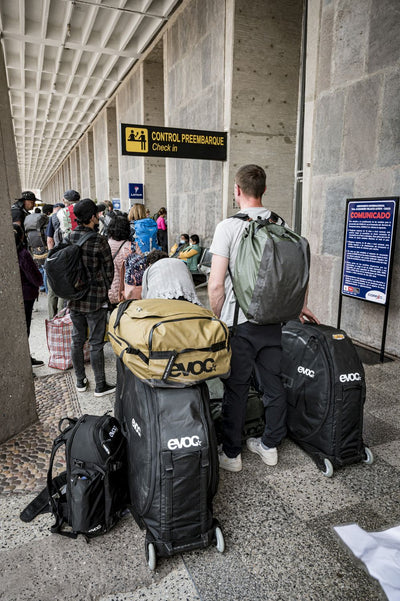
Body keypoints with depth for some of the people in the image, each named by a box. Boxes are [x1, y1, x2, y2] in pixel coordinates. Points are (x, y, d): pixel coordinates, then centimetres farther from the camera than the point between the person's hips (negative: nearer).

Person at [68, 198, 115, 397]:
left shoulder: (68, 238, -1)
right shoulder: (99, 241, -17)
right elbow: (109, 270, -8)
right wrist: (105, 290, 9)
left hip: (74, 298, 5)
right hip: (95, 300, -5)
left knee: (77, 341, 16)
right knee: (96, 344, 4)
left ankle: (80, 381, 29)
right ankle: (100, 385, 15)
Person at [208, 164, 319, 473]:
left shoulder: (228, 227, -11)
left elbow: (217, 284, -15)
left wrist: (216, 317, 0)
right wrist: (299, 305, 25)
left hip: (239, 322, -4)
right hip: (273, 320, 5)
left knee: (236, 389, 8)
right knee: (274, 384, 15)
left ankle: (231, 453, 22)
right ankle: (270, 445, 32)